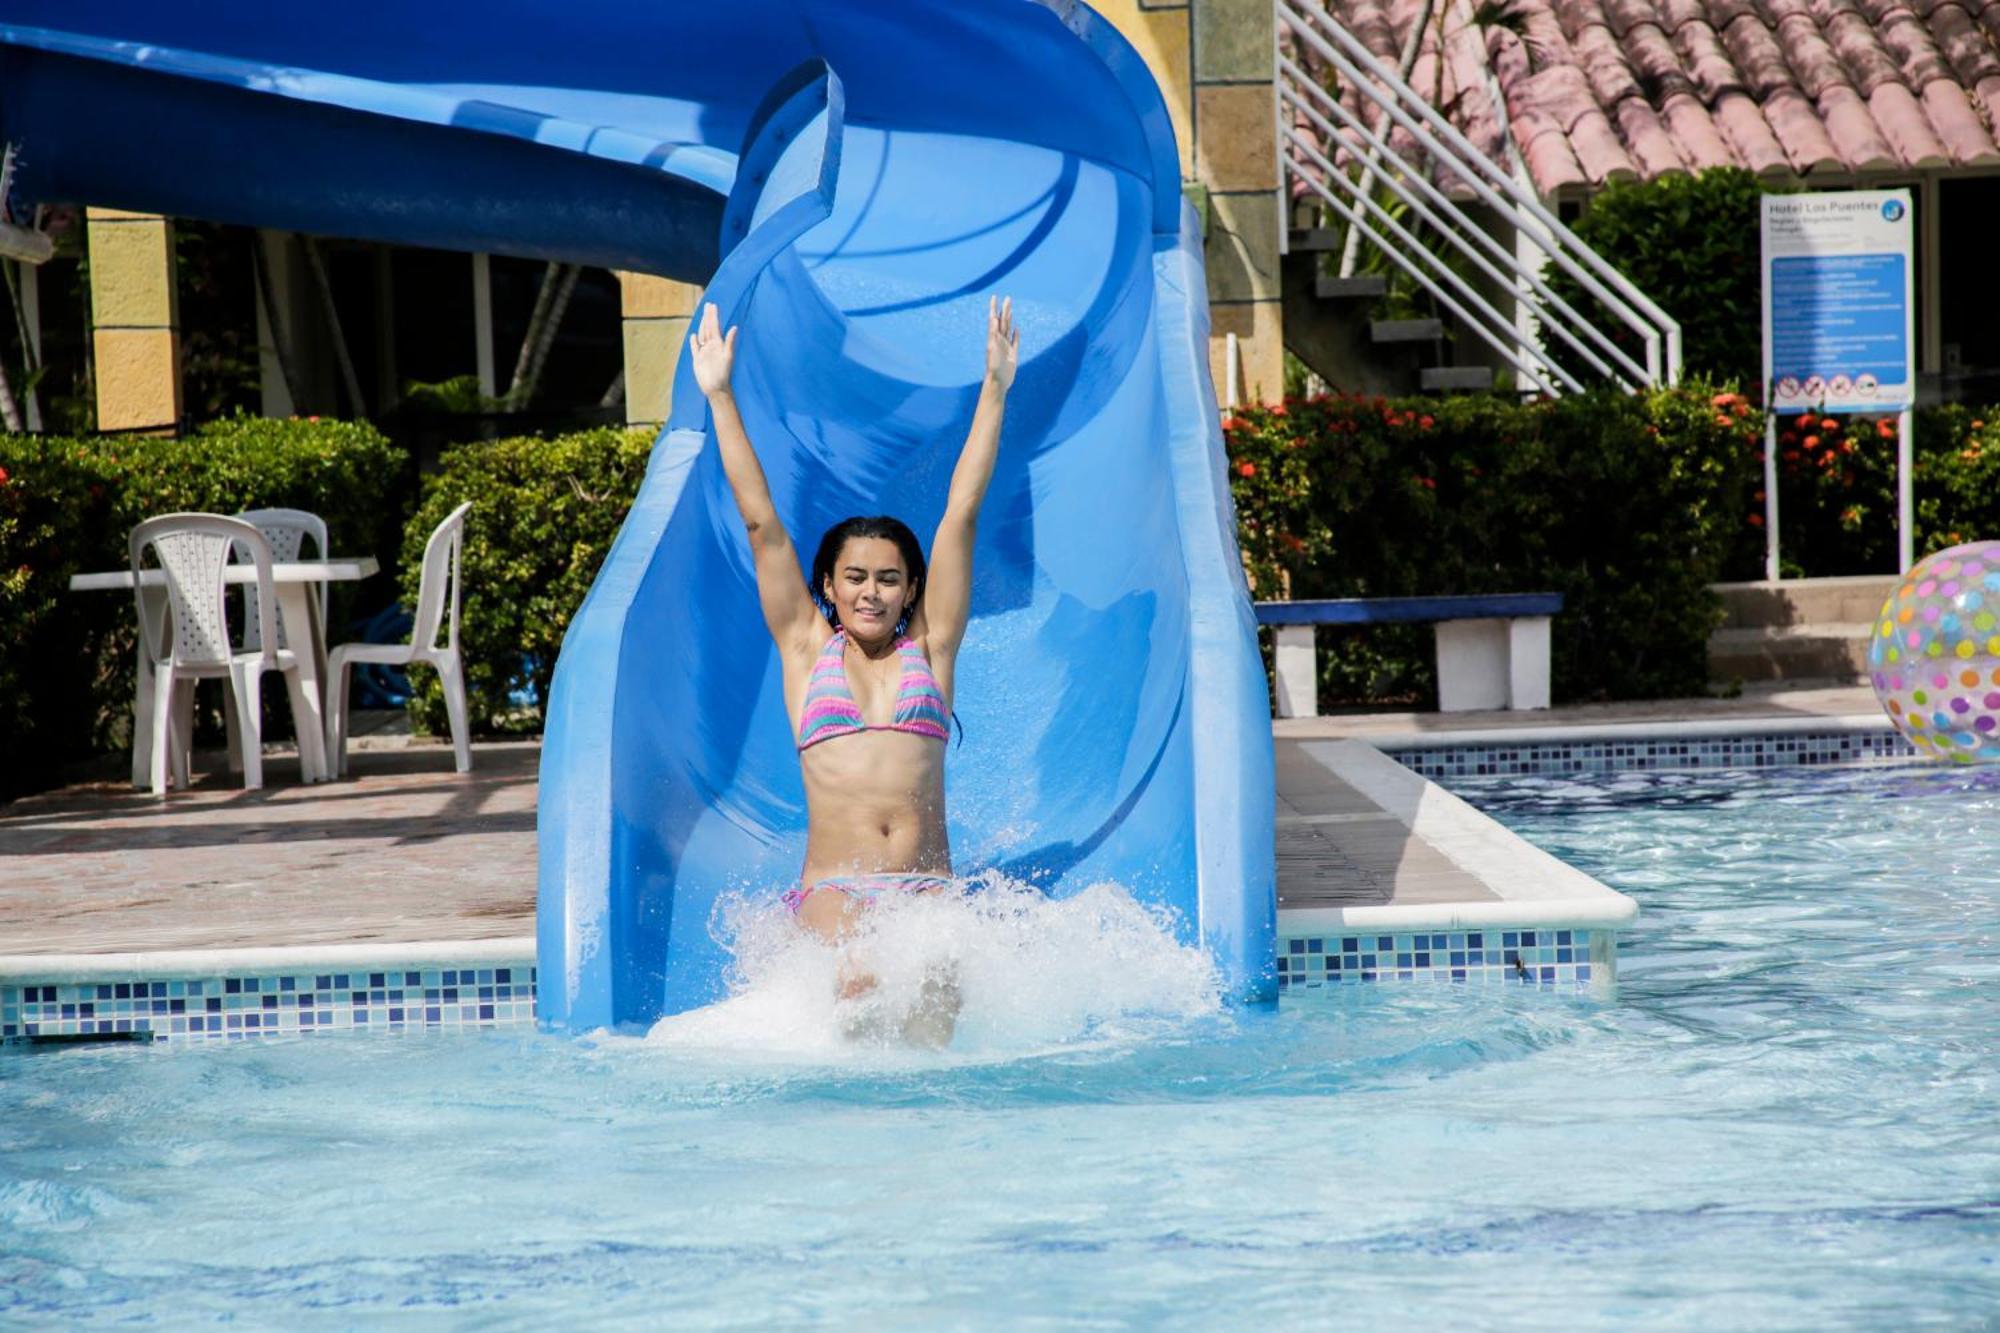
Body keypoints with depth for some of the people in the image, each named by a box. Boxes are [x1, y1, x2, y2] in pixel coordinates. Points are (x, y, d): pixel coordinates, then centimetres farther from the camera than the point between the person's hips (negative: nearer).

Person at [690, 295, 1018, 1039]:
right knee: (858, 988, -30)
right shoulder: (808, 650, 13)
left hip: (926, 889, 1)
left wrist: (995, 391, 11)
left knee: (935, 1008, -27)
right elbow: (759, 521, 11)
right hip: (833, 890, -1)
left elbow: (961, 514, 12)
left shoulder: (928, 650, 14)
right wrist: (719, 398, 10)